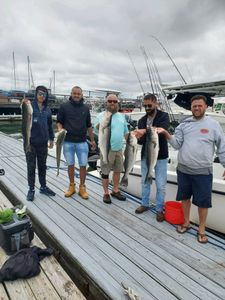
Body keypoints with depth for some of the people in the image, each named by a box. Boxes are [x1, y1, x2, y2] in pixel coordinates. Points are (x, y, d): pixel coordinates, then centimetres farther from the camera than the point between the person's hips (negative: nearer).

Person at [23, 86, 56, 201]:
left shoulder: (47, 109, 7)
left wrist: (51, 139, 15)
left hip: (43, 142, 4)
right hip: (30, 142, -4)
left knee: (42, 165, 14)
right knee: (31, 166, 6)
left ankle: (43, 187, 28)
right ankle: (31, 189, 20)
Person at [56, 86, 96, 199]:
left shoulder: (85, 108, 8)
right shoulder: (64, 106, 1)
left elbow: (88, 125, 13)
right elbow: (59, 121, 5)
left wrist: (92, 140, 14)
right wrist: (60, 130, -17)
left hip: (82, 142, 1)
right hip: (68, 142, -1)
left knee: (83, 165, 2)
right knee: (70, 165, 10)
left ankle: (82, 187, 17)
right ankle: (71, 186, 26)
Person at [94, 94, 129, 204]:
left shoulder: (121, 116, 11)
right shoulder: (101, 115, -6)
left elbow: (126, 131, 18)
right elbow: (96, 130, -17)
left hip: (119, 149, 6)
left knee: (118, 170, 15)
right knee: (105, 172, 3)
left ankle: (115, 190, 31)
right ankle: (106, 193, 18)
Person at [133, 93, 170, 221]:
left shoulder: (164, 116, -6)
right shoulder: (142, 120, 5)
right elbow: (141, 140, 1)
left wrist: (145, 131, -38)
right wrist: (138, 137, -23)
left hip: (160, 156, -4)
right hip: (146, 155, 4)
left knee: (161, 185, 5)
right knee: (145, 181, 16)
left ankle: (159, 209, 22)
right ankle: (145, 204, 34)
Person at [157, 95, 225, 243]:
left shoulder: (213, 124, -2)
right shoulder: (184, 124, 5)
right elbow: (177, 144, 0)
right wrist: (166, 133, -15)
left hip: (203, 171, -3)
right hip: (183, 169, 3)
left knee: (203, 201, 7)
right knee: (185, 197, 15)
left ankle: (201, 229, 26)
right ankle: (186, 222, 35)